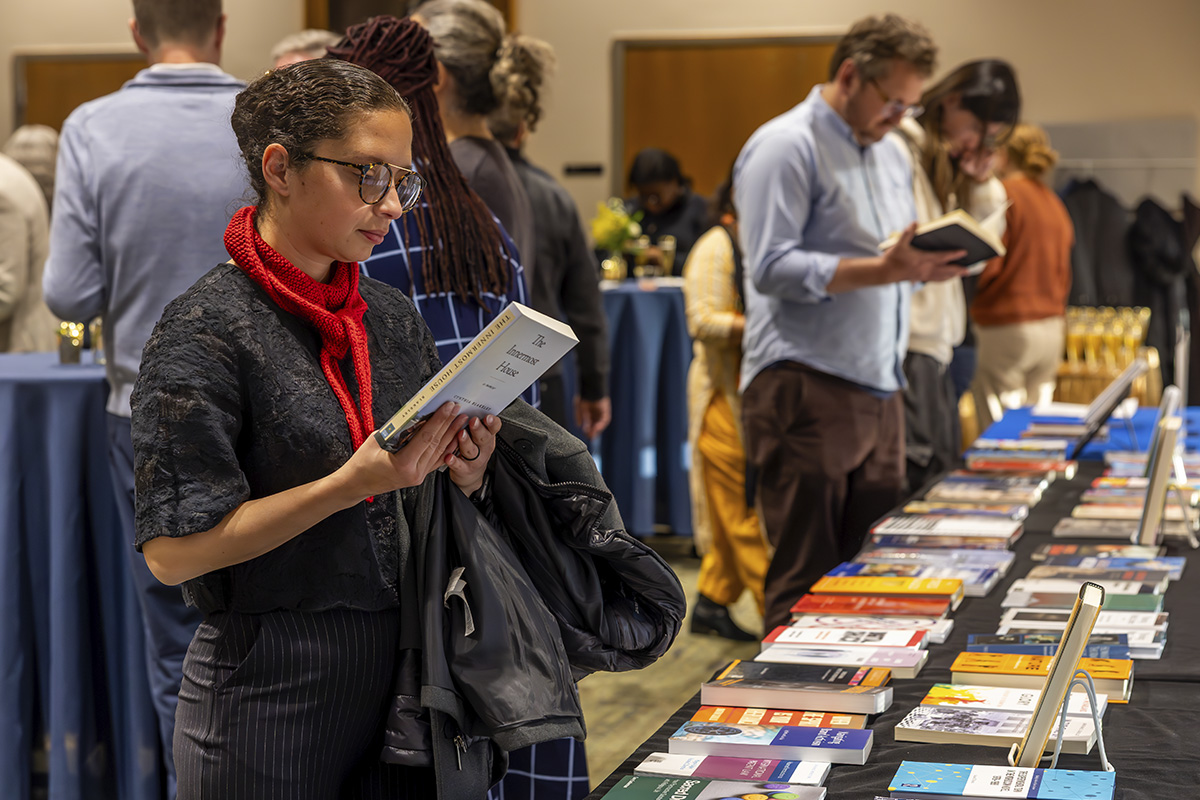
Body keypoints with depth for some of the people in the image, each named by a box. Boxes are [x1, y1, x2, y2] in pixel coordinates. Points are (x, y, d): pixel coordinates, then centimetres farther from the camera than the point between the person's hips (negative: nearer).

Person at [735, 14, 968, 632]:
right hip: (806, 388, -8)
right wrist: (882, 269, -23)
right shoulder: (786, 146, -8)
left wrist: (924, 265, 3)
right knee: (807, 578, -3)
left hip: (878, 388, 8)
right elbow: (771, 268, -17)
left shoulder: (890, 154, 20)